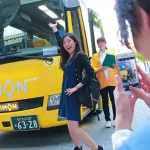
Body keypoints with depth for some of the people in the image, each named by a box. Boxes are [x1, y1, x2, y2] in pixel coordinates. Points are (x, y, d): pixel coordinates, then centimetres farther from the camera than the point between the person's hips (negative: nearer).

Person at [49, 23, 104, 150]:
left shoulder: (80, 56, -12)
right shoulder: (68, 57, 12)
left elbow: (90, 73, -22)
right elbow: (60, 42, 29)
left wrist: (76, 87, -20)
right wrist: (54, 28, 37)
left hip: (73, 94, -9)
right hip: (66, 94, 9)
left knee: (74, 127, -9)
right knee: (71, 126, 12)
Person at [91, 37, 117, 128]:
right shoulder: (95, 56, 7)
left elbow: (117, 66, 7)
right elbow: (93, 69, -3)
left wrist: (116, 65, -16)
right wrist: (100, 69, -21)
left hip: (112, 81, 0)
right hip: (102, 83, 0)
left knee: (114, 100, 4)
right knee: (105, 101, 5)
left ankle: (115, 119, 15)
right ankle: (108, 120, 14)